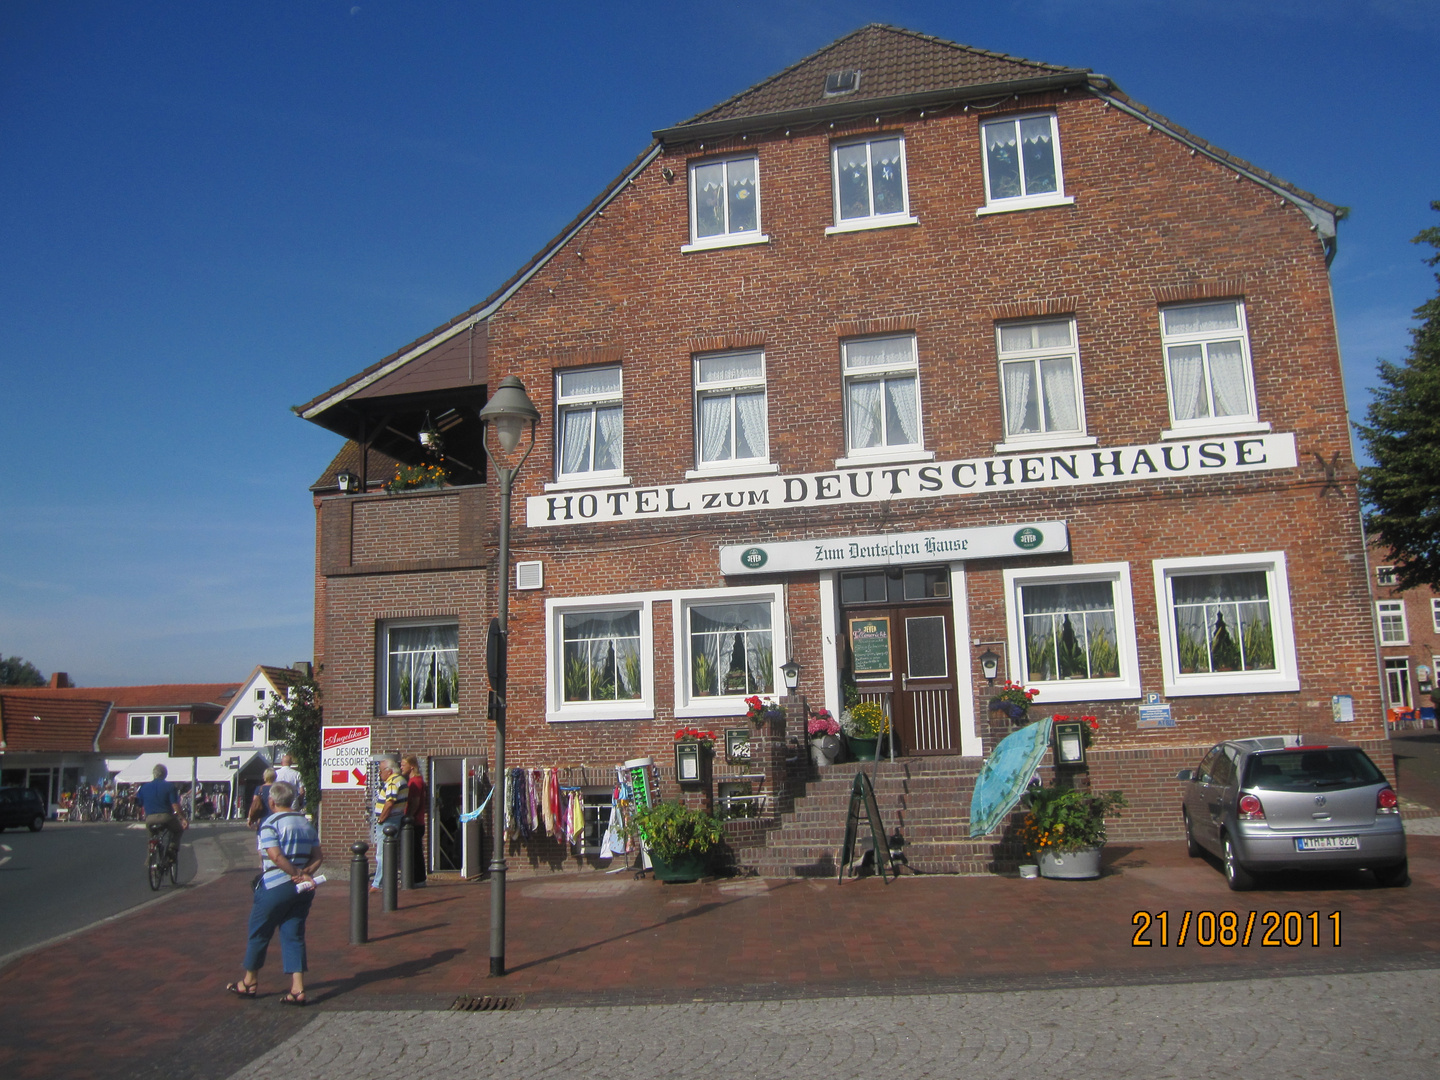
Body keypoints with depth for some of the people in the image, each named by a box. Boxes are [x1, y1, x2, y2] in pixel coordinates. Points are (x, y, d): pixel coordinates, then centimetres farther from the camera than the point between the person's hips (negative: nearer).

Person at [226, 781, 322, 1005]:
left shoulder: (270, 823, -10)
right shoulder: (306, 823, 11)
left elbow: (276, 856, -21)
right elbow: (318, 857, 7)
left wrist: (298, 874, -14)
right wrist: (305, 874, -5)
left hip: (275, 886, -6)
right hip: (303, 889, 6)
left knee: (259, 933, 13)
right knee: (294, 935, 7)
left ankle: (249, 982, 28)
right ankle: (297, 989, -1)